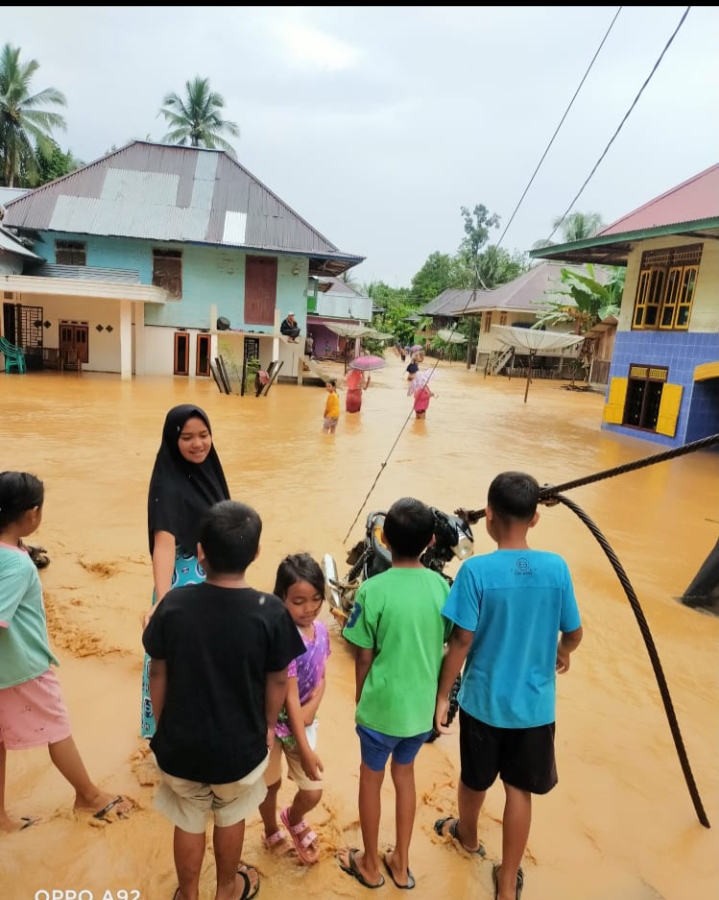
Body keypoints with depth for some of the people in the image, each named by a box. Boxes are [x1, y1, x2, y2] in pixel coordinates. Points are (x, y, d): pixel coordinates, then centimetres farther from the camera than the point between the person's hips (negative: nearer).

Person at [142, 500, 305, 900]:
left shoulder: (174, 604, -19)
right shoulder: (271, 612, -23)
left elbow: (158, 674, -7)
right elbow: (277, 680, -10)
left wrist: (163, 727, 10)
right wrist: (269, 725, 8)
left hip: (181, 743, 1)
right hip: (241, 744, 0)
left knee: (189, 823, 26)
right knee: (230, 818, 27)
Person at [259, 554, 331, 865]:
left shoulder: (320, 630, -10)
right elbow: (290, 696, -24)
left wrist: (313, 705, -17)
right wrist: (305, 749, -19)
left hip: (303, 720, 5)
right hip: (273, 721, -5)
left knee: (313, 793, 11)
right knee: (271, 783, 19)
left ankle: (294, 819, 46)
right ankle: (272, 832, 50)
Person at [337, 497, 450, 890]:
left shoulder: (373, 590, -21)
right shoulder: (441, 586, -10)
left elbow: (364, 657, -12)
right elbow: (446, 647, 0)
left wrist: (359, 700, 5)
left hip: (383, 705, -3)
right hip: (424, 705, 4)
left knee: (371, 779, 21)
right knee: (404, 773, 26)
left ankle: (370, 865, 40)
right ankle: (400, 864, 41)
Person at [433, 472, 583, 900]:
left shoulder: (476, 570, -22)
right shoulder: (557, 568, -12)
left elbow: (461, 643, -17)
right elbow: (574, 632, 0)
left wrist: (442, 694, -3)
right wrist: (563, 654, 22)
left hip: (484, 699, -1)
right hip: (535, 702, 2)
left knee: (475, 779, 24)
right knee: (520, 789, 18)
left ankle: (468, 836, 51)